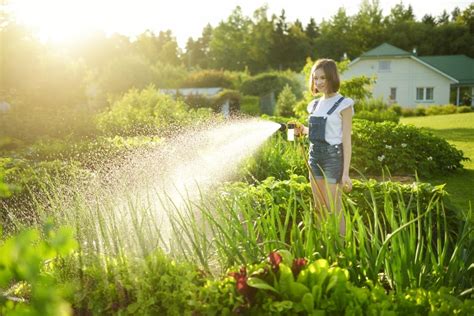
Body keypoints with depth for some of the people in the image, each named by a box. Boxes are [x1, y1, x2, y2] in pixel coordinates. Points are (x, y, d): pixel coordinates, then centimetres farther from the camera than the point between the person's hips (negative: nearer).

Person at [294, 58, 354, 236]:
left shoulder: (343, 104, -8)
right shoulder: (315, 104, 12)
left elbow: (346, 140, -10)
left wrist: (345, 172, -14)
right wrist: (302, 130, 3)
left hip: (333, 156, -7)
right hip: (315, 155, 7)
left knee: (334, 209, -6)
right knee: (319, 208, 11)